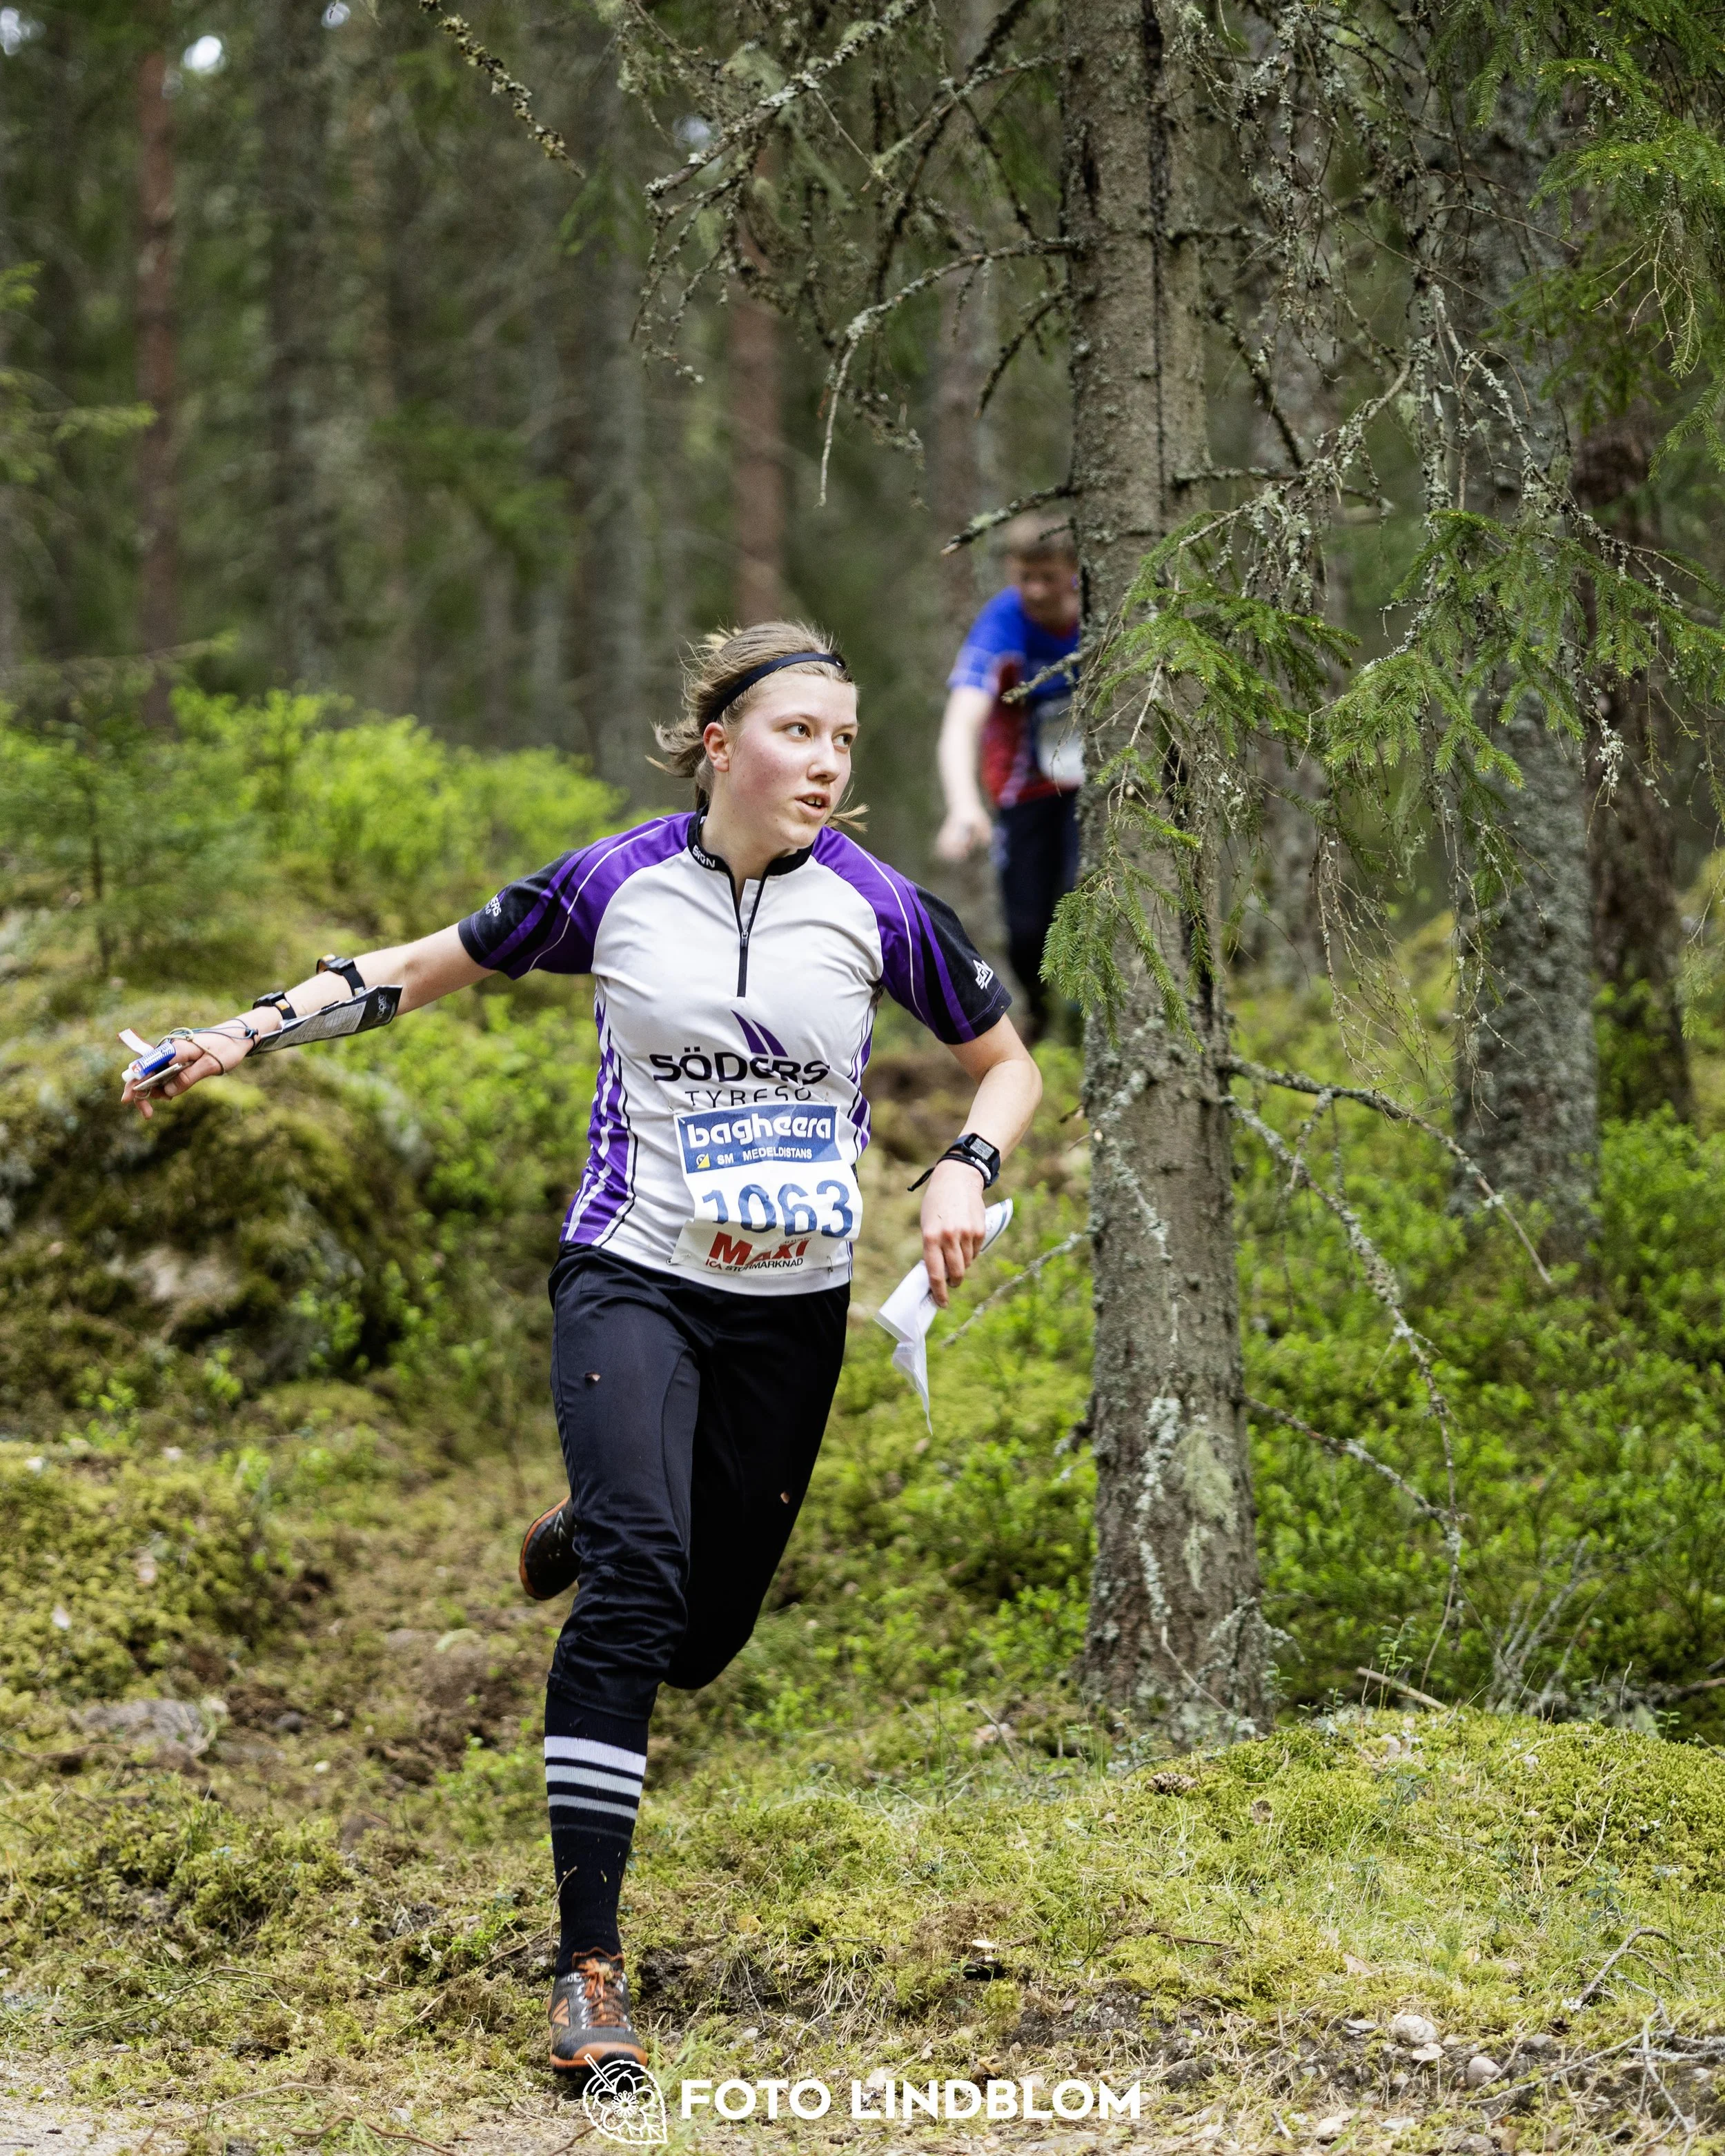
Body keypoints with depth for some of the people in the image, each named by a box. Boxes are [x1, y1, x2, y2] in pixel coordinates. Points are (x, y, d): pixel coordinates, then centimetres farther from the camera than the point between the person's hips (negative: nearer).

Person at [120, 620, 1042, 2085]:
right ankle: (589, 1964, -22)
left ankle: (592, 1532, 45)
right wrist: (252, 1029, -2)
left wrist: (965, 1171, -10)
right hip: (632, 1280, -2)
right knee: (635, 1588, -24)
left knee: (698, 1635, 6)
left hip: (793, 1310, 3)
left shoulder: (876, 907, -4)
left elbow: (1008, 1064, 9)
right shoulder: (615, 887, -6)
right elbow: (428, 967, 7)